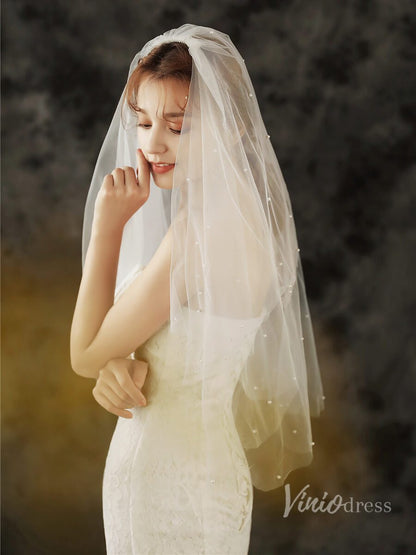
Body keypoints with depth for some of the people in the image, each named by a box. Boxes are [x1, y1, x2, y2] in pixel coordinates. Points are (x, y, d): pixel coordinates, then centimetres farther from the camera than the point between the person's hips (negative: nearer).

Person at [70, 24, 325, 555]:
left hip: (174, 483, -8)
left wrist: (108, 224, -17)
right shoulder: (246, 209, 1)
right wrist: (123, 364, -12)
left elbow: (86, 353, -19)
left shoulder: (206, 227, -28)